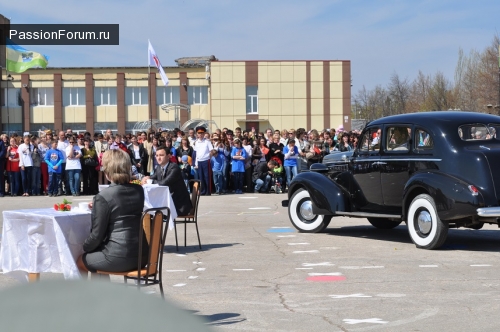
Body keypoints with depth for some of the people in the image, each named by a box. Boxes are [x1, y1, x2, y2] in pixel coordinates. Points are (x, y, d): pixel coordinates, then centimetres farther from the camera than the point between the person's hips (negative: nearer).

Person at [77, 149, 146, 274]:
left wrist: (84, 247, 10)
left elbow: (97, 235, -10)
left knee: (80, 261, 21)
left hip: (119, 258, -7)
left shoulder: (103, 196, -14)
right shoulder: (139, 191, 5)